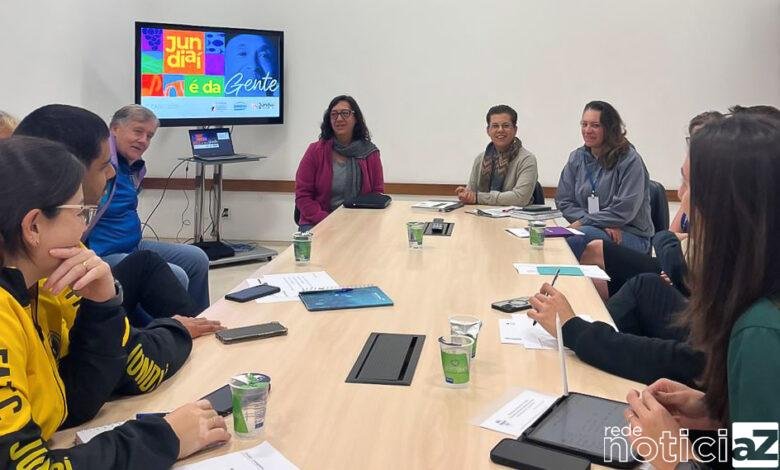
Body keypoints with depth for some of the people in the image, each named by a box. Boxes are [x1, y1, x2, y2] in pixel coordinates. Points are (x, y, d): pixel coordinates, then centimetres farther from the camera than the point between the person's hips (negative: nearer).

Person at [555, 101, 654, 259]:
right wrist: (604, 223, -10)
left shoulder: (630, 160, -7)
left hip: (632, 236, -4)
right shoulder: (576, 158, 9)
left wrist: (583, 222, -15)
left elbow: (624, 210, -14)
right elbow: (563, 202, 4)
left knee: (580, 235, -33)